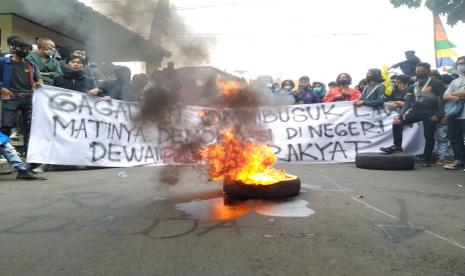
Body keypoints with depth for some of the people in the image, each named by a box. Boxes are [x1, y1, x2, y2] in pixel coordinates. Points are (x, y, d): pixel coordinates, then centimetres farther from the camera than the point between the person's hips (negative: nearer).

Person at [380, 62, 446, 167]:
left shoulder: (437, 84, -2)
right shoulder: (413, 86, 14)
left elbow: (442, 100, -7)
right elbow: (408, 102, 9)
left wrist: (439, 115, -17)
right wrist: (400, 115, -3)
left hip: (430, 113, -4)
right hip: (416, 112, 5)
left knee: (429, 136, -1)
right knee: (397, 122, -13)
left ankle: (427, 159, 12)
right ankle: (397, 146, -7)